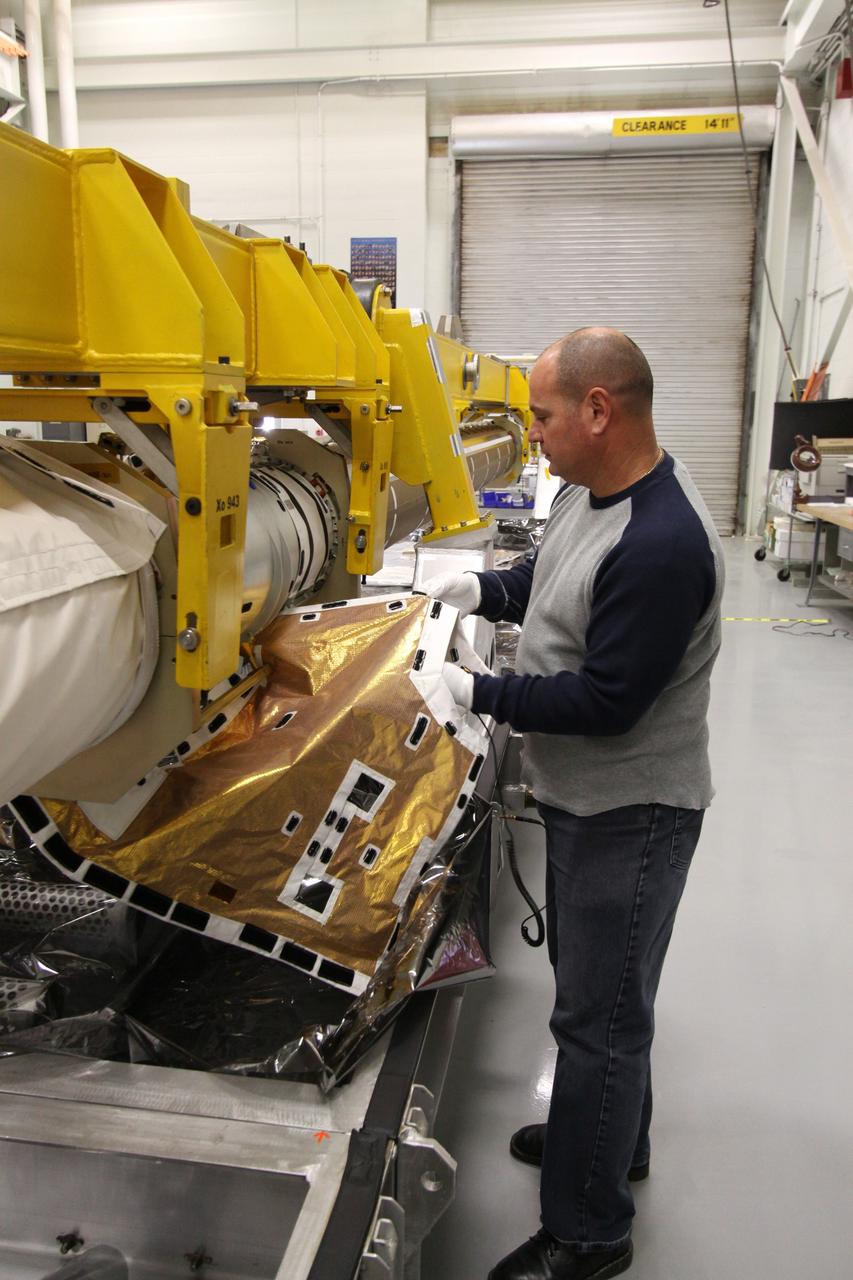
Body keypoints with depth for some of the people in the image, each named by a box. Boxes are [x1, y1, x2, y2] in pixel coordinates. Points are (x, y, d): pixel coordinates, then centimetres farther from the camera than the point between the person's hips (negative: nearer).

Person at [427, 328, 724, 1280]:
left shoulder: (661, 545, -29)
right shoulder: (592, 489, 1)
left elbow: (604, 701, -28)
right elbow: (552, 577, 19)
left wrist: (477, 694, -21)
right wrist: (484, 589, 2)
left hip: (629, 811, -10)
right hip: (582, 797, 10)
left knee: (599, 1015, 5)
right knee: (592, 985, 25)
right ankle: (608, 1138, 48)